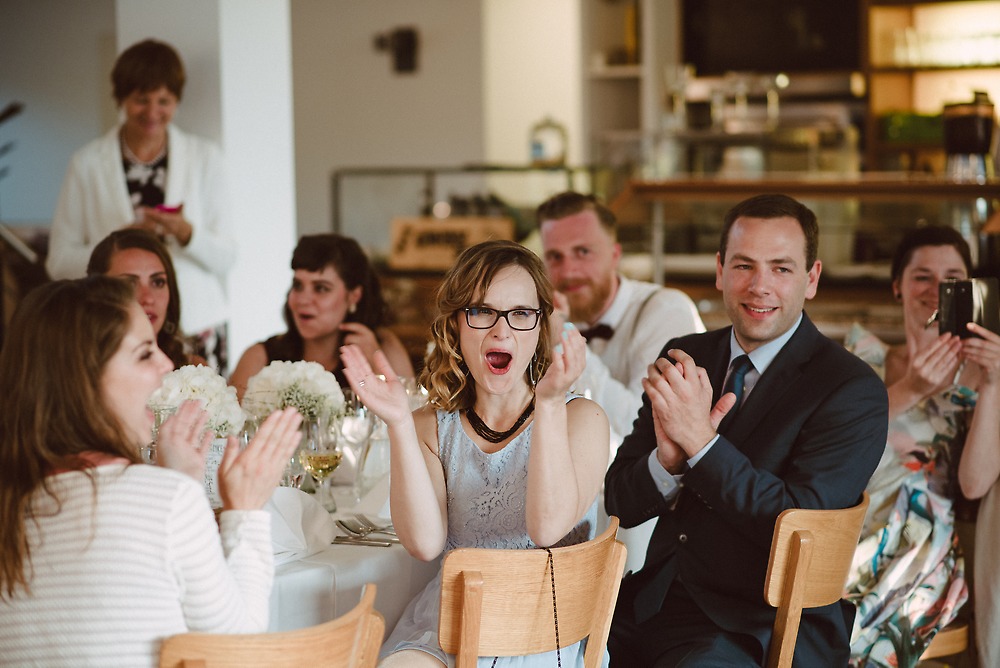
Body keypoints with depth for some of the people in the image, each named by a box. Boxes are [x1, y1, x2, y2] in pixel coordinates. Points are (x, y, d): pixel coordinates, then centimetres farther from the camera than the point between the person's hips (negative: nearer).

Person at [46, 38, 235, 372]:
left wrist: (186, 233, -13)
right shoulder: (88, 163, 4)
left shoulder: (205, 157, 8)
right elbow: (59, 262, 2)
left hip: (197, 329, 1)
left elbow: (225, 258, 6)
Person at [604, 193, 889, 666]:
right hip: (653, 604, 5)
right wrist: (668, 457, -14)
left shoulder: (853, 391, -6)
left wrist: (701, 441, -21)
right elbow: (619, 503, 8)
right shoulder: (685, 358, 10)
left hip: (759, 630, -5)